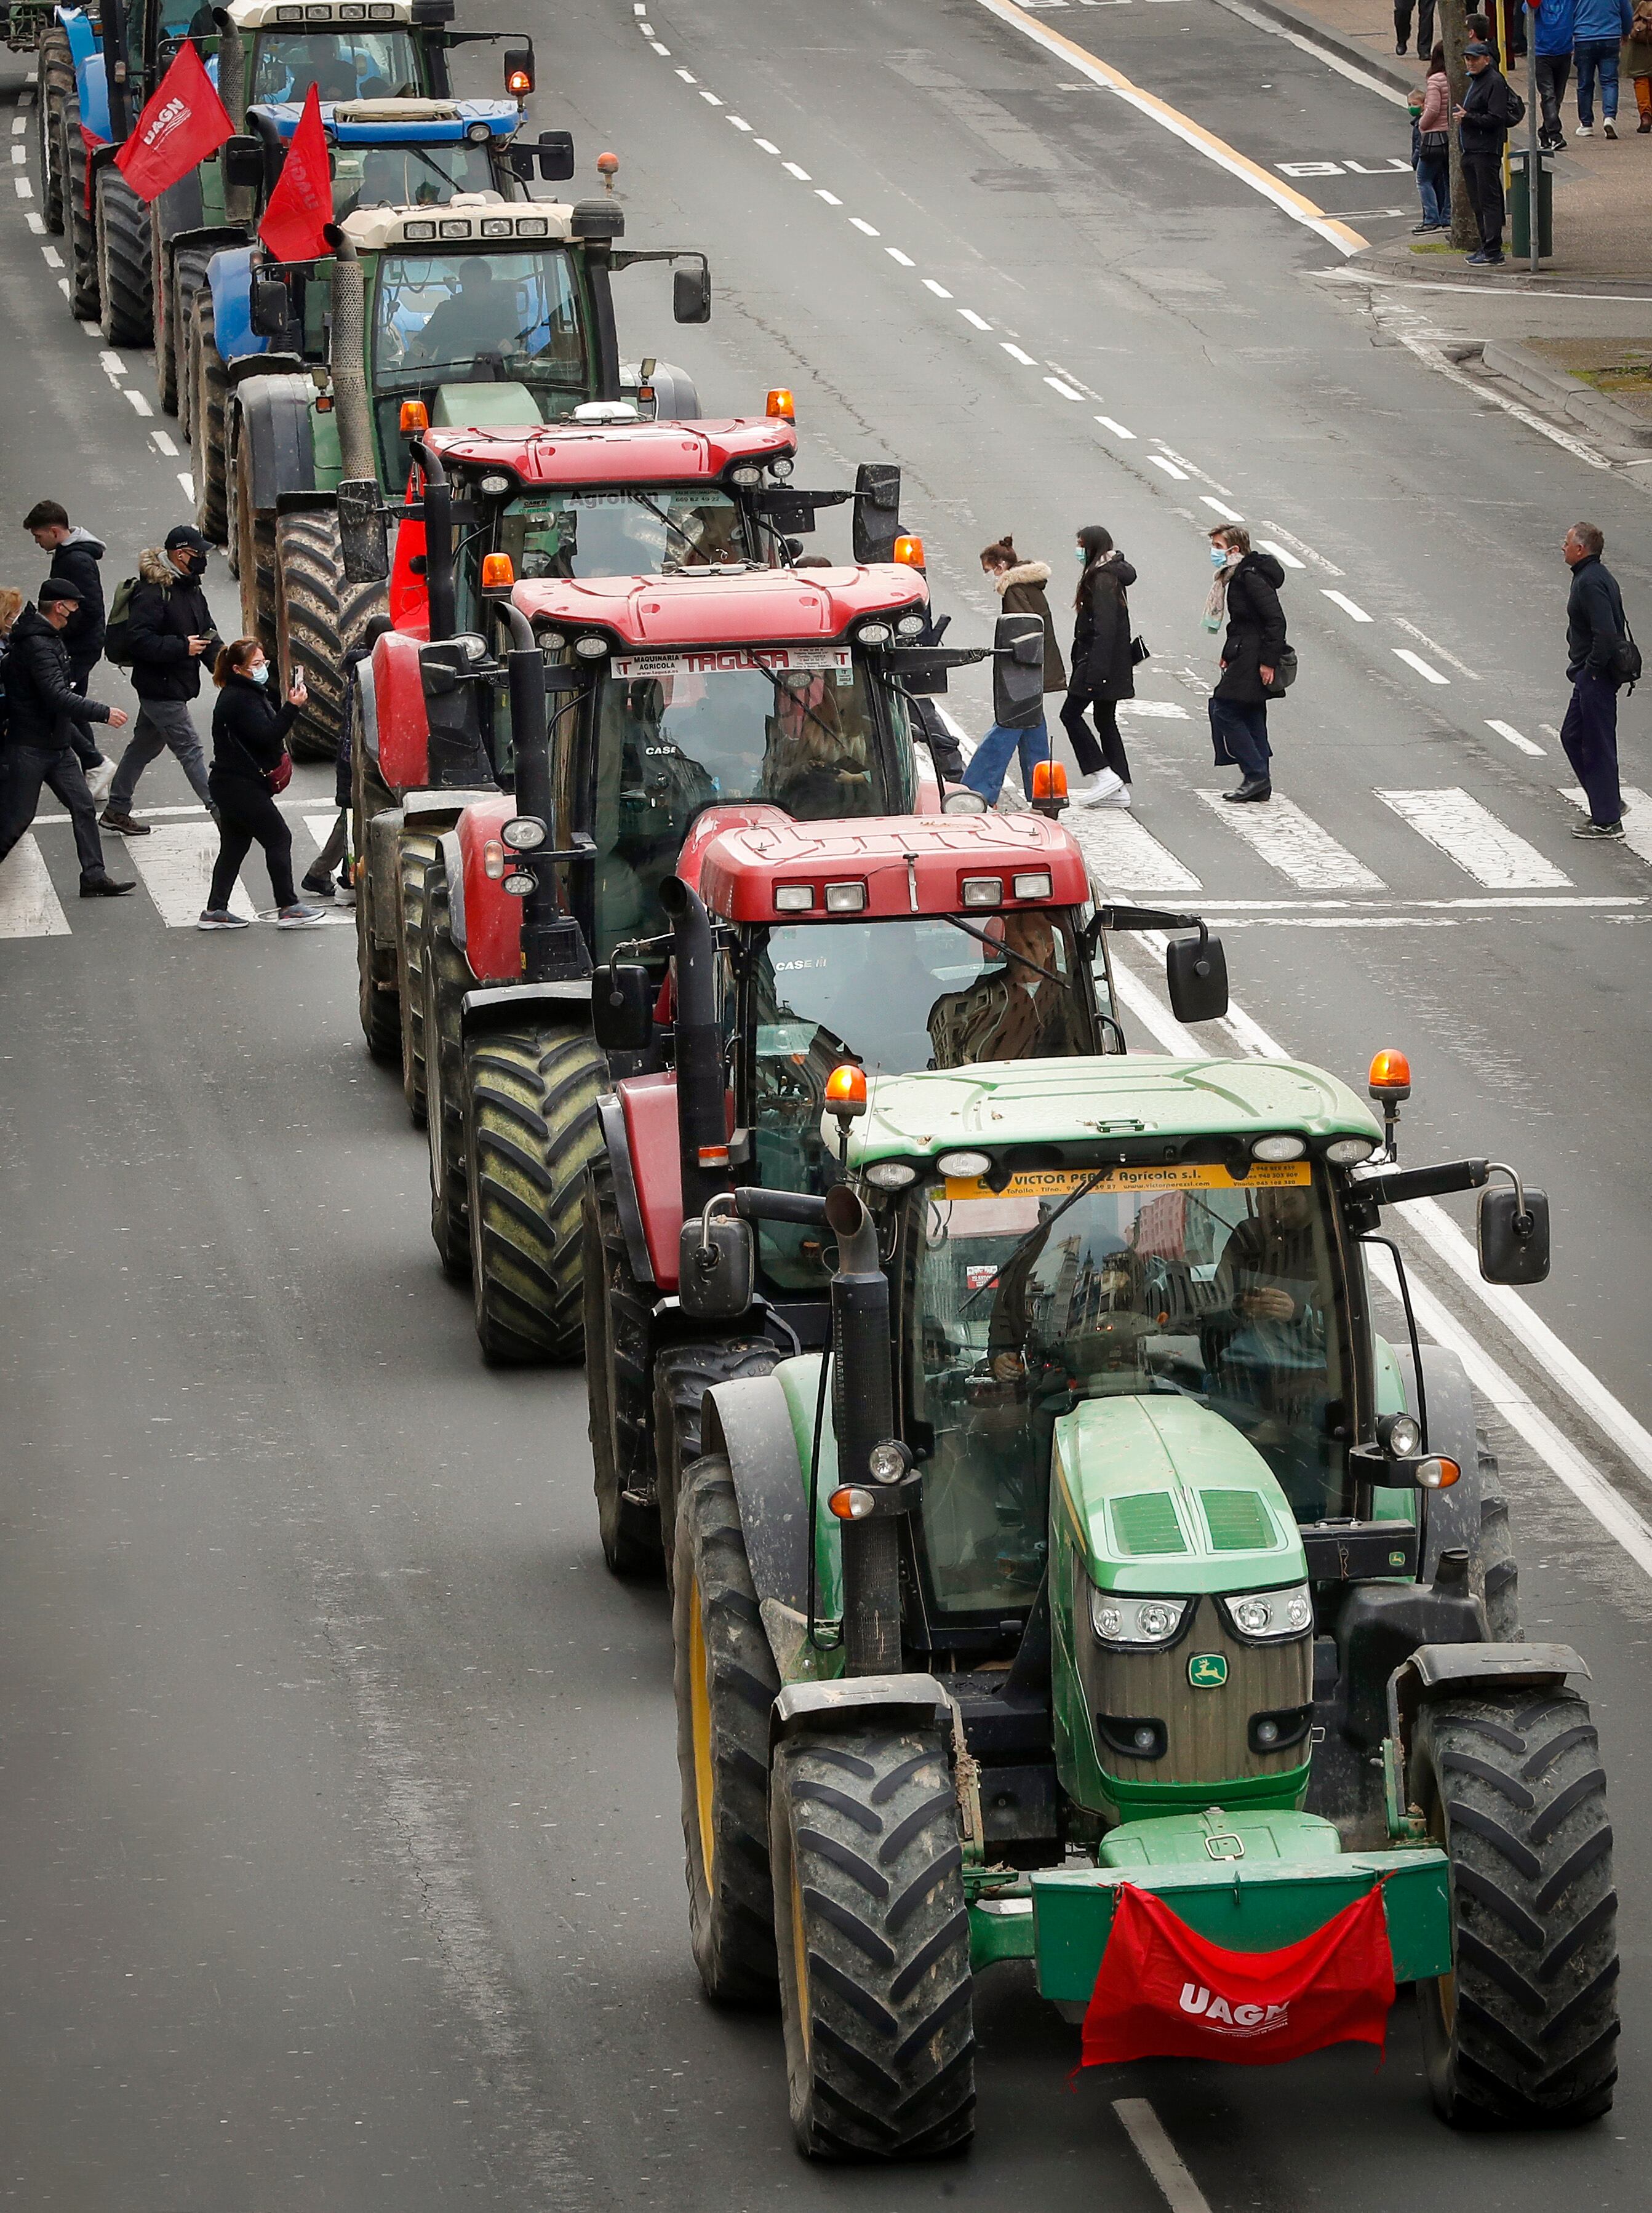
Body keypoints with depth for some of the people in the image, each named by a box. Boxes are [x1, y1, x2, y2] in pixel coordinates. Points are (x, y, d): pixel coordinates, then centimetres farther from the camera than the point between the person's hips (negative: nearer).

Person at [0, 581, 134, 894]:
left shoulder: (48, 638, 11)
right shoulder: (37, 645, -22)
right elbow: (57, 697, -30)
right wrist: (103, 713, -28)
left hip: (56, 745, 10)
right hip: (30, 747, -10)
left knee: (83, 807, 4)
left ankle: (94, 876, 5)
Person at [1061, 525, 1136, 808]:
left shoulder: (1102, 579, -16)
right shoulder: (1114, 576, 15)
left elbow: (1104, 628, -22)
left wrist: (1094, 671, -25)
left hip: (1098, 660, -10)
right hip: (1112, 664, 10)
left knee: (1071, 713, -4)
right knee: (1105, 720, 12)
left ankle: (1104, 774, -7)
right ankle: (1119, 788, 11)